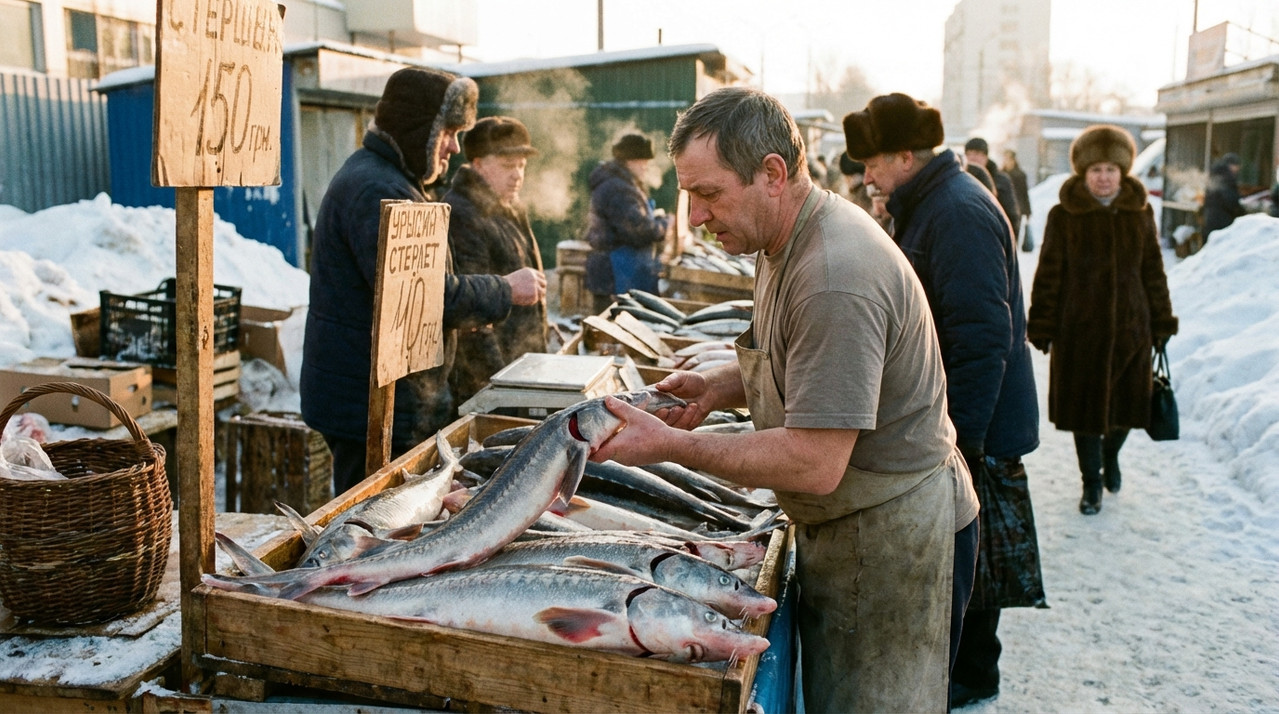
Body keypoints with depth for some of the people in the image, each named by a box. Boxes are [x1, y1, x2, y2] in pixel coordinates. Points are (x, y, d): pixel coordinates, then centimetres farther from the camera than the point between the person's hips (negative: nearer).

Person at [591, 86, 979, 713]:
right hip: (847, 529, 10)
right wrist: (718, 387, 1)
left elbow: (815, 464, -30)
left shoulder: (835, 279, -29)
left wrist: (673, 444, -24)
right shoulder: (790, 240, 5)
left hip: (891, 538, -9)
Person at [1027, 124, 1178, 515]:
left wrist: (1161, 321, 9)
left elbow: (1153, 271, 9)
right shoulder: (1063, 216, -5)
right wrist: (1042, 328, -6)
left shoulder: (1140, 212, 3)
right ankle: (1092, 482, 24)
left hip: (1130, 328, 2)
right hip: (1079, 330, -2)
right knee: (1085, 407, 5)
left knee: (1125, 405, 11)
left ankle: (1111, 454, 43)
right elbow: (1048, 276, -4)